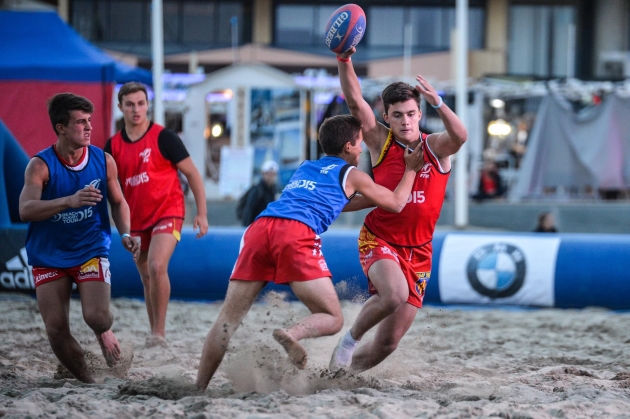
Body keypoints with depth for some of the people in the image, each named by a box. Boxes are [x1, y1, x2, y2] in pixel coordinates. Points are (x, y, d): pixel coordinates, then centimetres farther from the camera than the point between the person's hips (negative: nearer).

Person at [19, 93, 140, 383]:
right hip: (49, 257, 0)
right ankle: (86, 383, 19)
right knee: (56, 329, -4)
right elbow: (26, 210, -29)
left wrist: (125, 234, -8)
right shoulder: (40, 166, -14)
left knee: (97, 316, -19)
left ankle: (105, 334, 20)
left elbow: (118, 202, 10)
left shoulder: (103, 161, -5)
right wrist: (69, 201, -43)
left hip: (91, 251, 1)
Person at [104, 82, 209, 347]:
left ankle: (159, 332, -18)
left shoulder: (163, 137, -9)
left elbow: (192, 173, -4)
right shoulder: (114, 145, 3)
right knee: (146, 279, 10)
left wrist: (202, 213, -7)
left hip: (167, 213, -5)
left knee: (157, 267, -24)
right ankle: (154, 335, 20)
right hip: (136, 220, 5)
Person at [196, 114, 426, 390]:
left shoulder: (305, 168, 37)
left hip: (260, 227, 5)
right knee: (332, 319, 1)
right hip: (297, 233, -5)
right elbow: (396, 203, 31)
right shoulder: (351, 174, 21)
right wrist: (410, 169, 45)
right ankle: (292, 335, -30)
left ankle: (199, 387, -4)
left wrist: (371, 198, 61)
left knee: (228, 319, 5)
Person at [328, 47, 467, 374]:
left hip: (418, 252, 2)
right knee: (395, 294, -34)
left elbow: (460, 136, -25)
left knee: (389, 341, 3)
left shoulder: (436, 148, -2)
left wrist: (437, 102, -42)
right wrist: (344, 60, -29)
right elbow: (355, 101, -14)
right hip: (379, 240, -2)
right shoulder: (381, 142, -3)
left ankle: (342, 372, 28)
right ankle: (350, 339, -7)